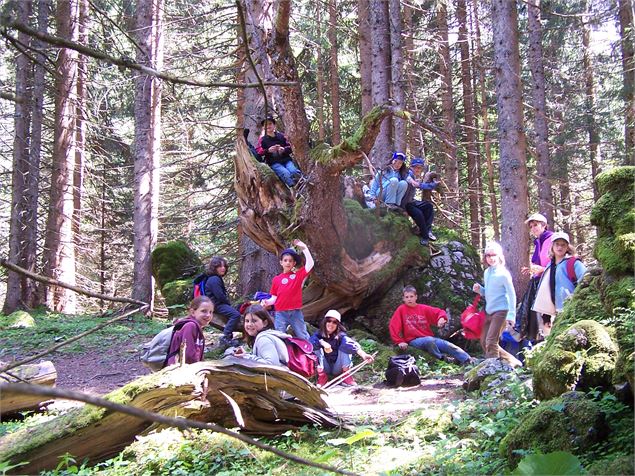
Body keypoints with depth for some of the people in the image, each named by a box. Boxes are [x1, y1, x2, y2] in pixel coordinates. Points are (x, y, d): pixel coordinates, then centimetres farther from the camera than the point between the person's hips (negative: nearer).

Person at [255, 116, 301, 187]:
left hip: (286, 159, 3)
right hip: (274, 163, -3)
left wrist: (284, 149, -9)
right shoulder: (262, 139, 12)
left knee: (294, 172, -29)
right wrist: (268, 150, -18)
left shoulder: (281, 136, 17)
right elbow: (258, 151, 1)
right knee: (286, 174, -33)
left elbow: (290, 147, 15)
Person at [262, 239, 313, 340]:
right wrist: (267, 302, -13)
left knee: (304, 338, 8)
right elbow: (274, 298, 7)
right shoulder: (276, 279, 6)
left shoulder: (298, 275, 5)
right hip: (280, 314, 1)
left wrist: (304, 248, -9)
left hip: (296, 313, -1)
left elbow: (310, 263, -7)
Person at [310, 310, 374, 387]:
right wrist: (322, 342, -42)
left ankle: (346, 375, -14)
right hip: (325, 369, 1)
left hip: (337, 369, -1)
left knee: (346, 345, -21)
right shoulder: (319, 334, -6)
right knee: (317, 347, -22)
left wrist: (363, 355, -51)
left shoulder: (341, 335, -13)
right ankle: (322, 376, -15)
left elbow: (351, 344, -34)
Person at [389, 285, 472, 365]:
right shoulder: (401, 309, -2)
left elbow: (440, 312, 8)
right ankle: (442, 358, -17)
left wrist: (441, 318, -15)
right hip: (414, 341, -4)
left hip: (429, 338, 4)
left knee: (448, 345, -15)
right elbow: (393, 326, -5)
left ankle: (469, 361, -20)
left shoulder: (423, 308, 8)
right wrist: (399, 341, -12)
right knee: (429, 341, -35)